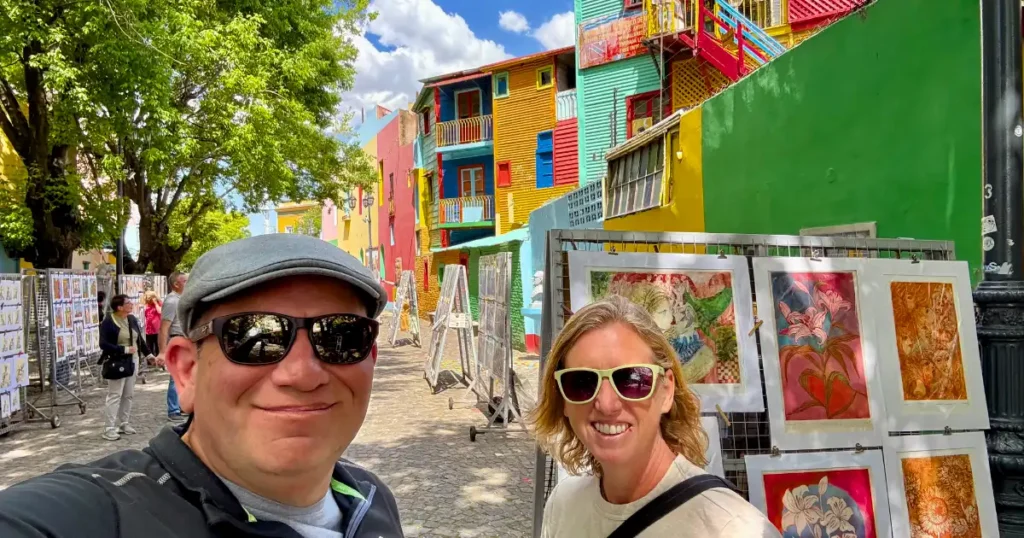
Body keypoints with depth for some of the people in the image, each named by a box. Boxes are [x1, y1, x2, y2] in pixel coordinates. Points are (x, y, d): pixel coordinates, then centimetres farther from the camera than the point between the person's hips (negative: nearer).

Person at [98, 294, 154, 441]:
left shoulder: (132, 319, 7)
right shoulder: (108, 322, -13)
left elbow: (140, 339, 15)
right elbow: (103, 344, -19)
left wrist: (148, 355, 11)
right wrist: (125, 350, -21)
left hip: (132, 362, 7)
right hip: (117, 363, -7)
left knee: (128, 395, 12)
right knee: (115, 395, -4)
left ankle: (123, 423, 23)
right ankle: (109, 428, 2)